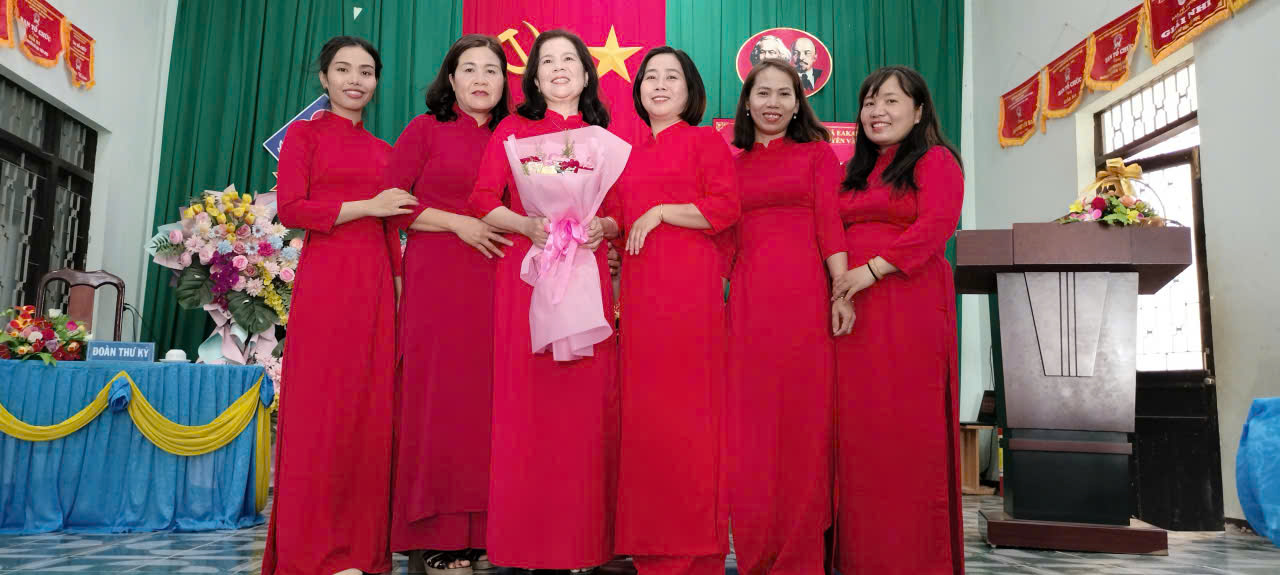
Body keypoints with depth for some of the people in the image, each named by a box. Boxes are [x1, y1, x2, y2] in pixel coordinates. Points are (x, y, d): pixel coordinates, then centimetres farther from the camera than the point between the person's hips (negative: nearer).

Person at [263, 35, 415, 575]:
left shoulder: (382, 150, 19)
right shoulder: (304, 134, 7)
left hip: (377, 285, 5)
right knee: (320, 410, -4)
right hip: (325, 281, -4)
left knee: (370, 412, 2)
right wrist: (367, 206, -9)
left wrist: (400, 287, 10)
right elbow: (290, 209, -5)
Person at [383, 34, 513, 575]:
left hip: (492, 284, 3)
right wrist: (460, 224, -9)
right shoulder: (426, 129, 6)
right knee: (438, 399, -4)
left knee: (486, 400, 1)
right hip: (436, 282, -3)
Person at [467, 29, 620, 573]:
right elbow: (483, 201, 3)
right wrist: (527, 224, -14)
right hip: (526, 273, -2)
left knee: (585, 402, -1)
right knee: (527, 402, -4)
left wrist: (602, 226, -8)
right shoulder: (514, 129, 11)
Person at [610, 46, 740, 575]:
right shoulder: (631, 154, 22)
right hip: (640, 292, 6)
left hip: (691, 287, -6)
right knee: (643, 411, 4)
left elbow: (724, 209, -7)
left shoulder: (706, 141, 4)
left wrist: (660, 212, -9)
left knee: (688, 408, -6)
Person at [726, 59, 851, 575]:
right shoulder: (732, 164, 18)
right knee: (750, 430, 1)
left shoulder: (817, 154, 12)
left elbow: (830, 223, 2)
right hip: (747, 300, 2)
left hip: (805, 297, -2)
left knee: (803, 421, -1)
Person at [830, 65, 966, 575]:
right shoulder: (852, 172, 22)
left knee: (908, 428, -5)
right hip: (853, 309, 5)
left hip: (911, 304, -5)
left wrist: (872, 269, -18)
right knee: (858, 430, 2)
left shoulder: (935, 160, 4)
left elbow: (936, 224, -10)